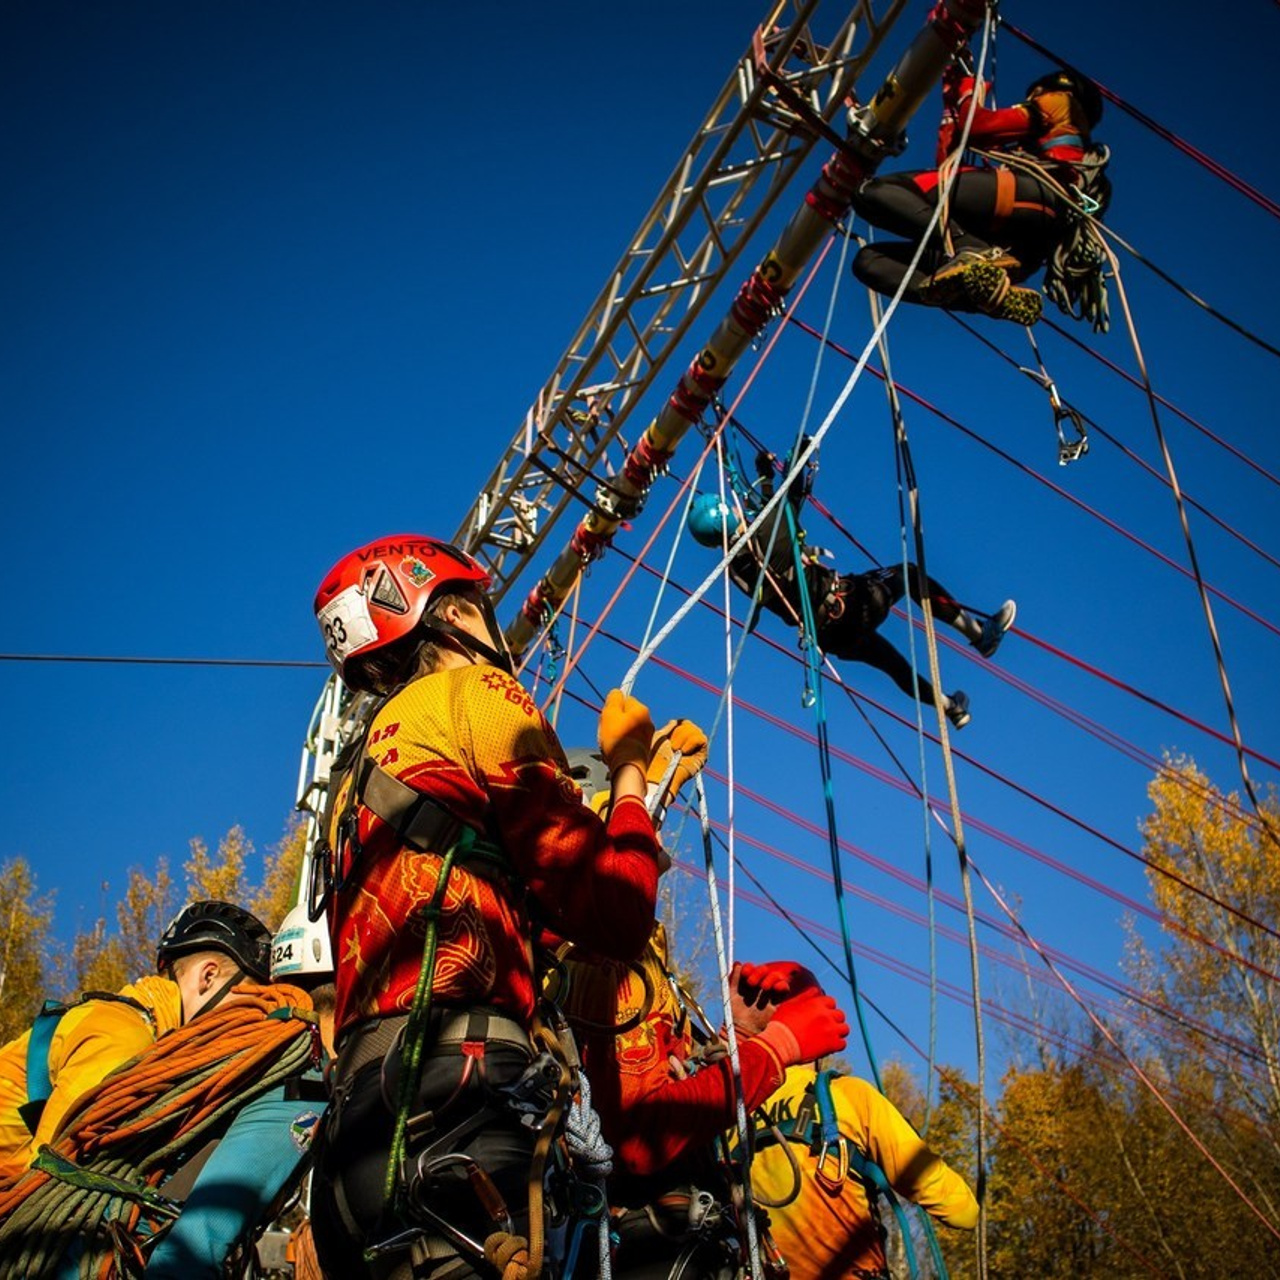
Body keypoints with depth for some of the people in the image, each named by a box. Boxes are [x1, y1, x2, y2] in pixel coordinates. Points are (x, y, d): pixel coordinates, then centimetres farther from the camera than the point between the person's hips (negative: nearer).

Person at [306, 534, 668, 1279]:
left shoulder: (365, 761, 28)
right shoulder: (475, 692, 4)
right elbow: (615, 917, -2)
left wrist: (638, 780, 35)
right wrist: (629, 767, 15)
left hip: (360, 1100, 9)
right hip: (452, 1093, -9)